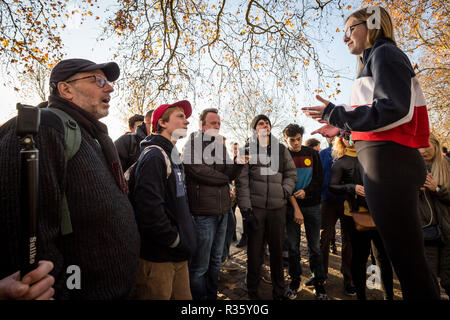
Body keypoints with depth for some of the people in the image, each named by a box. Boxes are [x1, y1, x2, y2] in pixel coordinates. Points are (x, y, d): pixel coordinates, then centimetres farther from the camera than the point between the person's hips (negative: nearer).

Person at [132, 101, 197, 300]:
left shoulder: (172, 157, 15)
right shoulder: (153, 156, -16)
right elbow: (149, 208, -27)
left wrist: (185, 238, 12)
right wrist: (175, 241, -16)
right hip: (158, 257, -9)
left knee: (183, 296, 18)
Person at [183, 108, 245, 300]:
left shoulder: (220, 144, 15)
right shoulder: (194, 141, -5)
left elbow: (230, 175, 9)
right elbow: (197, 170, -18)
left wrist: (239, 163, -12)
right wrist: (223, 179, -4)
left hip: (222, 210, 7)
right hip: (203, 212, -7)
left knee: (216, 260, 20)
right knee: (200, 266, 4)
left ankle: (212, 295, 36)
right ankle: (199, 298, 24)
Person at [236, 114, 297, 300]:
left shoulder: (281, 149, 13)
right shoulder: (247, 149, 3)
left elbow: (291, 174, 16)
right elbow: (242, 181, -4)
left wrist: (285, 191, -2)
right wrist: (245, 208, -10)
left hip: (278, 207, 3)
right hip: (255, 207, -2)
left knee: (277, 250, 12)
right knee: (254, 251, 6)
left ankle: (279, 291, 31)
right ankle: (252, 291, 25)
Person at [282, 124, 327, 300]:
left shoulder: (312, 154, 5)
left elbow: (319, 178, 5)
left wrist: (306, 191, -13)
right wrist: (296, 208, -12)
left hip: (312, 205, 1)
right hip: (291, 206, -1)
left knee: (314, 246, 6)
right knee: (293, 246, 7)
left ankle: (318, 282, 20)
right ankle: (295, 280, 23)